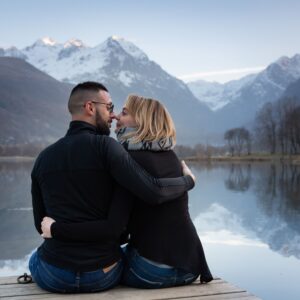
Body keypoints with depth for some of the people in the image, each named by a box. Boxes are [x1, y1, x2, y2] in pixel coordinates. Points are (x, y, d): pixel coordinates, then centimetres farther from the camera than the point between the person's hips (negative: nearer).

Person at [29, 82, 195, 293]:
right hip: (103, 276, -2)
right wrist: (188, 180, -2)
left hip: (53, 278, 3)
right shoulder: (104, 146, -12)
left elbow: (41, 224, 9)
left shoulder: (44, 157, 2)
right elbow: (154, 192, -21)